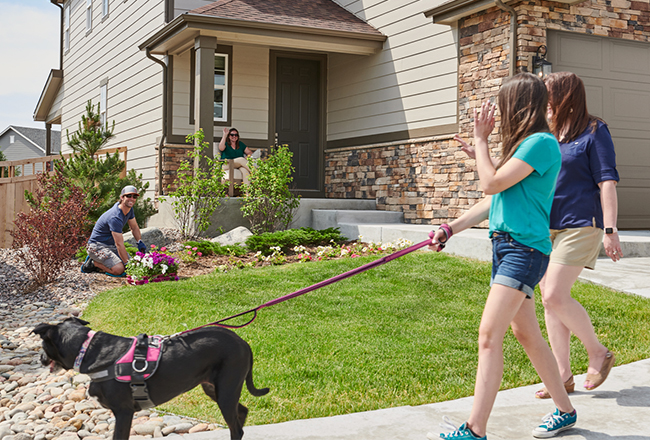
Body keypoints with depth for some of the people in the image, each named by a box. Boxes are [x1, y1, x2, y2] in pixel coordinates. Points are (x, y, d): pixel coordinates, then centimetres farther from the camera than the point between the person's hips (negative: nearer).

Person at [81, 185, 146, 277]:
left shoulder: (129, 208, 0)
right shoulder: (115, 218, -29)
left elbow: (134, 227, 17)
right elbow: (119, 245, -27)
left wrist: (140, 242, 1)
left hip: (111, 245, 10)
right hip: (97, 246, -10)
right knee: (119, 269, -27)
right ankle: (93, 263, -3)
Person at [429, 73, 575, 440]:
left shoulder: (541, 143, -12)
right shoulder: (523, 144, 18)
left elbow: (492, 183, -17)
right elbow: (494, 200, 20)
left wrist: (480, 138, -4)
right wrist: (452, 228, 16)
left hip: (525, 248, -10)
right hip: (506, 245, 10)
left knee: (489, 335, -14)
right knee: (527, 334, 15)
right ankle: (565, 411, 28)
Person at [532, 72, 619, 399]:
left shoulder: (594, 132, -5)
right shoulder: (550, 136, 16)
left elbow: (607, 183, -9)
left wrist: (610, 230, -16)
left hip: (580, 225, -7)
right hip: (547, 227, 8)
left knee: (555, 296, -15)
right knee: (549, 299, 5)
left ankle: (599, 354, 8)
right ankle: (563, 376, 14)